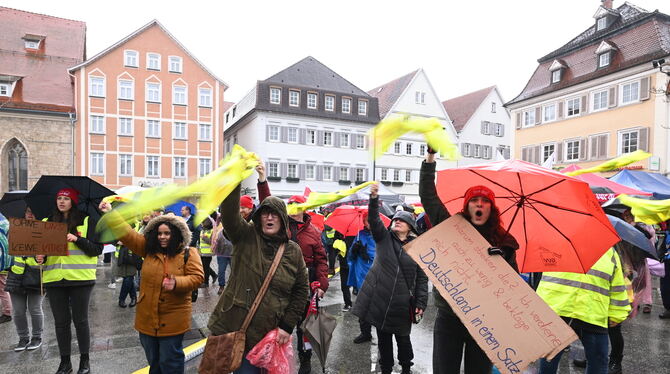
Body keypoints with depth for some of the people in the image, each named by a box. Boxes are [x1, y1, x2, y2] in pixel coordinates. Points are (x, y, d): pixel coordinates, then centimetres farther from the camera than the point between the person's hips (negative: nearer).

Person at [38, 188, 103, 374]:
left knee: (80, 320, 6)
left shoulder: (87, 221, -2)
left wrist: (77, 239, -20)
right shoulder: (48, 222, 9)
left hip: (80, 278, -3)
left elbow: (97, 249, -6)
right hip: (54, 279, 4)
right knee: (61, 322, 11)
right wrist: (41, 257, -6)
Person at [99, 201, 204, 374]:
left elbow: (197, 277, -13)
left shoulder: (189, 253, -7)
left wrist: (177, 283, -30)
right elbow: (128, 234, 1)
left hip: (173, 319, -4)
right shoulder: (149, 249, 5)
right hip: (147, 317, 5)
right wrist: (111, 214, -6)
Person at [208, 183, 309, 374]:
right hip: (233, 327, 0)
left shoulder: (293, 251, 1)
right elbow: (229, 211, -20)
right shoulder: (246, 237, -3)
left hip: (269, 335, 1)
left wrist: (287, 326, 0)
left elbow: (301, 290, 6)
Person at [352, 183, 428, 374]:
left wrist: (420, 303, -6)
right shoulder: (383, 237, 3)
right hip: (379, 299, 1)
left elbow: (422, 278, 1)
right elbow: (374, 220, -15)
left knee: (403, 338, 14)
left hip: (402, 302, -1)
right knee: (383, 339, 13)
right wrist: (374, 198, -30)